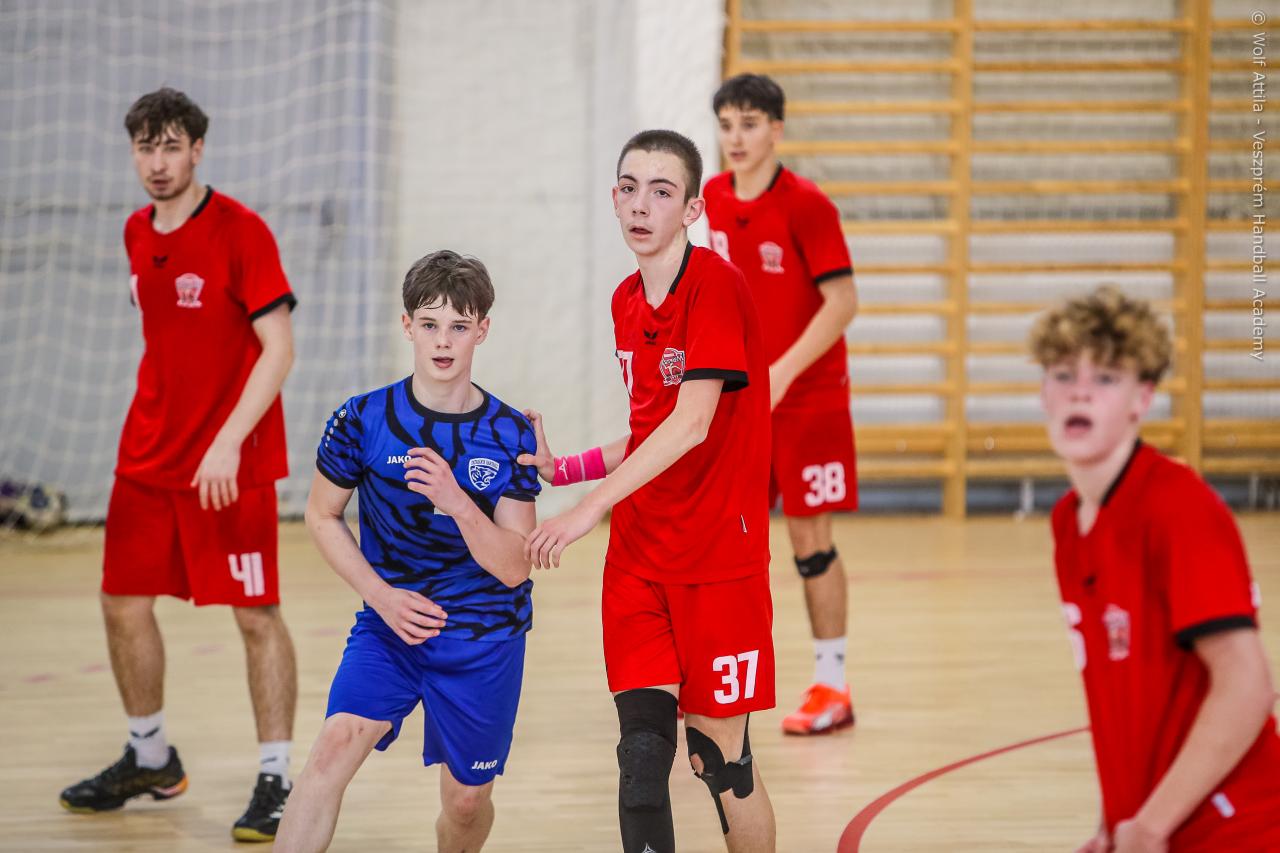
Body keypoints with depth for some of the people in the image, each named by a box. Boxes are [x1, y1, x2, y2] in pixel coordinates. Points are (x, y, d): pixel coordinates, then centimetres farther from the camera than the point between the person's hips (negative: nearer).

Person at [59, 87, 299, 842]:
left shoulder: (240, 230, -12)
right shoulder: (139, 234, 9)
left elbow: (278, 347, -16)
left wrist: (228, 441, -24)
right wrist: (159, 423, 16)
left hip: (230, 464, -7)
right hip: (148, 457, 7)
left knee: (257, 616, -4)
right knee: (124, 604, 9)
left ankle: (276, 781, 3)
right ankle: (151, 759, 27)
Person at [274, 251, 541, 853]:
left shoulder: (510, 435, -8)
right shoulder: (364, 419, -9)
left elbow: (513, 567, -11)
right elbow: (322, 515, 6)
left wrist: (455, 500, -29)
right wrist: (381, 595, -7)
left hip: (486, 643, 1)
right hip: (391, 625, -1)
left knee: (467, 801, 9)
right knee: (335, 747, -23)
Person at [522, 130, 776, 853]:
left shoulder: (715, 285, -13)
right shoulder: (627, 302, 11)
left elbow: (693, 424, -21)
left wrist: (591, 507, -23)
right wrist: (564, 468, 7)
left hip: (719, 561, -6)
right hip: (638, 561, 6)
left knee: (720, 757, 2)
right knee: (642, 748, -6)